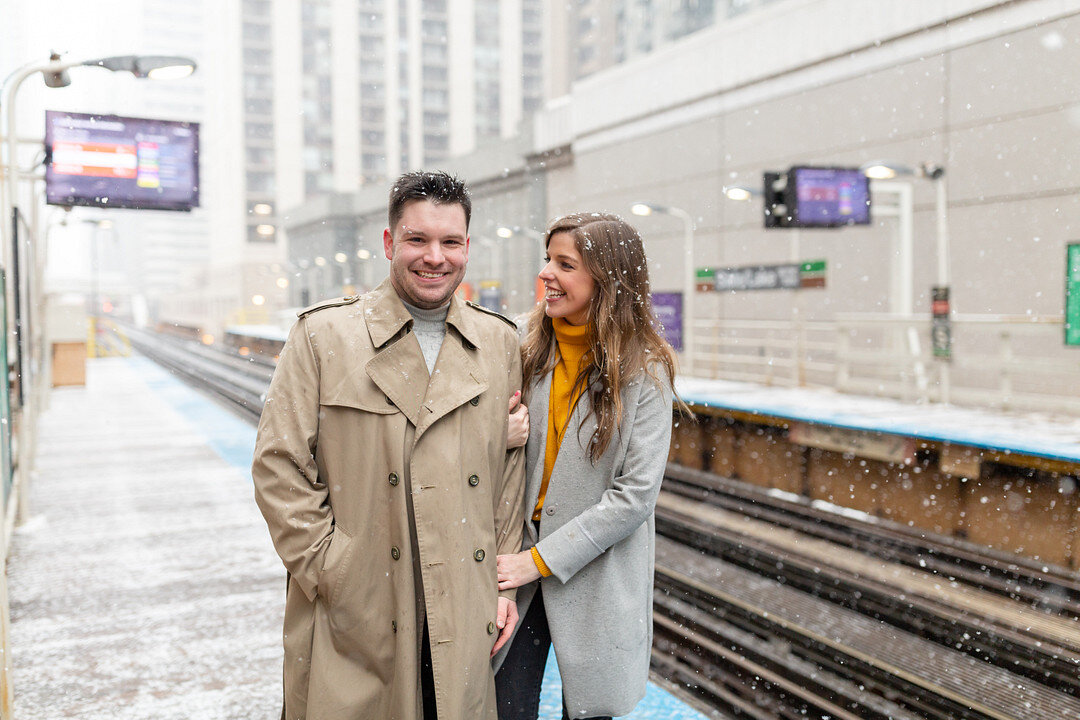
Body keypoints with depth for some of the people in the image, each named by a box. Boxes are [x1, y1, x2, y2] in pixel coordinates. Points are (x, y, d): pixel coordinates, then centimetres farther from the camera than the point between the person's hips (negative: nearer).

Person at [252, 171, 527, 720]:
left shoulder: (500, 343, 6)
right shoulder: (323, 334, -3)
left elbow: (511, 468, 10)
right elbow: (279, 468, -5)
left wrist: (504, 583, 5)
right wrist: (332, 578, -9)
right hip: (352, 617, -2)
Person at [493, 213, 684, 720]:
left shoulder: (644, 371, -11)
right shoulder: (531, 350, 0)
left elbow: (635, 494, -15)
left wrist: (542, 559, -15)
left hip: (596, 577, -3)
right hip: (520, 554, 3)